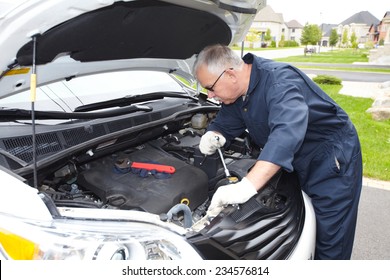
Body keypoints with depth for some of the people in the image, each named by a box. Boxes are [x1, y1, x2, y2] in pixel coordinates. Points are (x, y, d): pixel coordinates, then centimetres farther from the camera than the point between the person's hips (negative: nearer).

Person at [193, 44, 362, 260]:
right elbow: (224, 124, 10)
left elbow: (287, 132, -47)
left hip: (332, 159, -8)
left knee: (329, 243, 0)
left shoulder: (280, 80, -31)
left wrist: (247, 186, -55)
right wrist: (213, 136, -16)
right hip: (299, 162, 8)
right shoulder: (237, 94, -3)